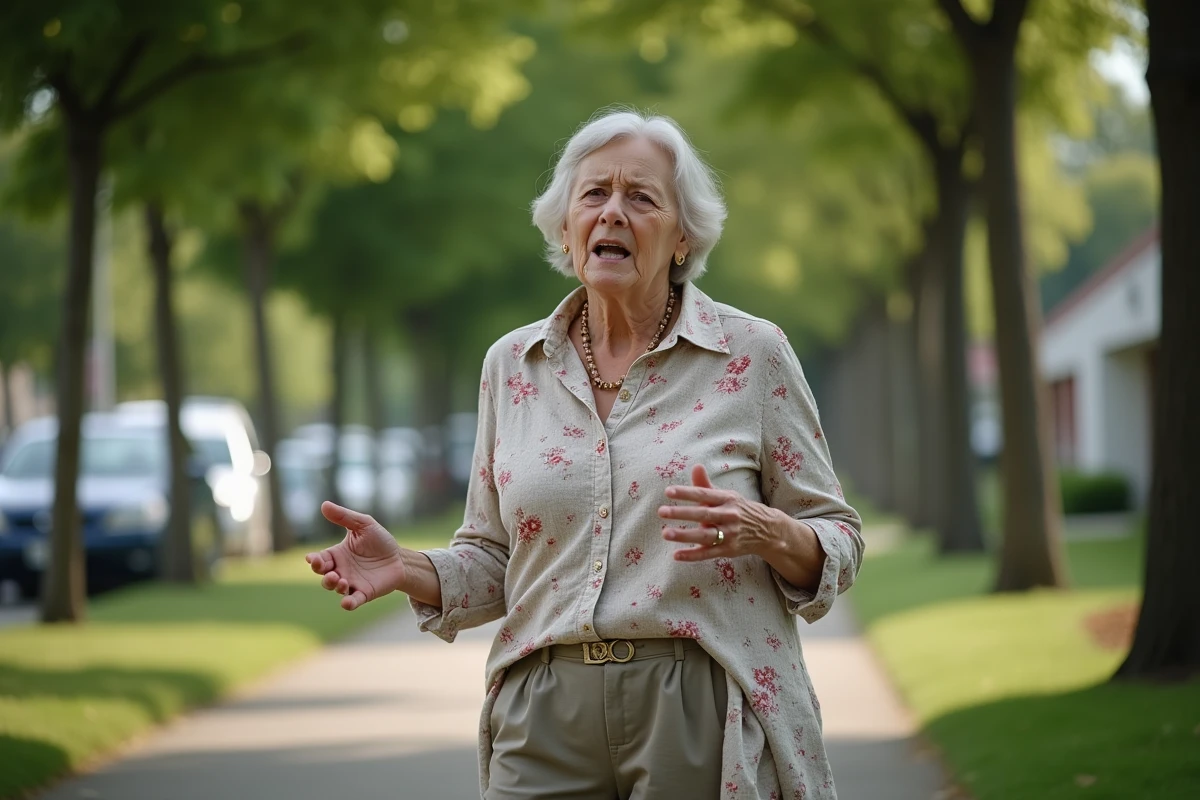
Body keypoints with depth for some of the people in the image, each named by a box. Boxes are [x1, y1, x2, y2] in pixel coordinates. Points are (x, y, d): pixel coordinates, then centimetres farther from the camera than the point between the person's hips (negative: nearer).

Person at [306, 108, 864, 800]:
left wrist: (763, 532, -19)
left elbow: (837, 544, 2)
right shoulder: (511, 366, 9)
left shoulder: (753, 354, 0)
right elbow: (497, 562, 14)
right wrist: (408, 571, -5)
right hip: (546, 718, 3)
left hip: (706, 717, -2)